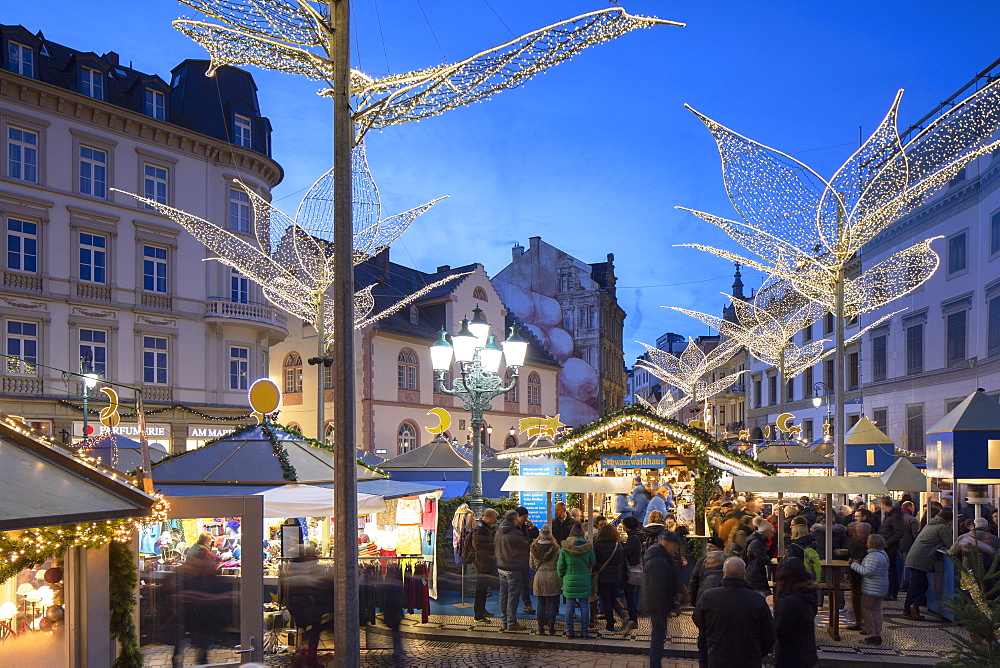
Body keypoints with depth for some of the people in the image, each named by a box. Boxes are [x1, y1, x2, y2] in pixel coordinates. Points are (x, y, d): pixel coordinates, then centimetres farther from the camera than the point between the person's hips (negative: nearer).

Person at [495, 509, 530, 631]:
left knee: (503, 595, 14)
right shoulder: (515, 534, -21)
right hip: (514, 569, -8)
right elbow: (526, 547, -11)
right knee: (513, 596, -1)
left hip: (501, 567, 8)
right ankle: (512, 623, 3)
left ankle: (504, 620, 21)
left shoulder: (499, 532, 4)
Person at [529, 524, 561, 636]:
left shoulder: (533, 548, -2)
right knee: (552, 603, 6)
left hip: (539, 576, 2)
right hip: (553, 577, -2)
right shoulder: (555, 548, -11)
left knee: (541, 603, 10)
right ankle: (551, 628, 8)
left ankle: (541, 628, 12)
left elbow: (531, 565, 8)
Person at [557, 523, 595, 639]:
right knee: (584, 606, 7)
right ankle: (585, 632, 12)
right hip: (584, 581, 0)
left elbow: (560, 565, -3)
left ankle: (569, 632, 11)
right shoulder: (588, 547, -7)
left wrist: (562, 577, 12)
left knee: (570, 606, 7)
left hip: (569, 581, 0)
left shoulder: (565, 547, -8)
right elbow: (593, 564, 3)